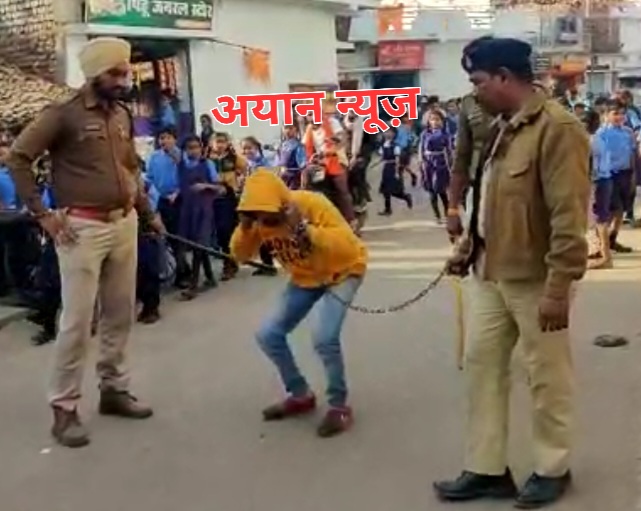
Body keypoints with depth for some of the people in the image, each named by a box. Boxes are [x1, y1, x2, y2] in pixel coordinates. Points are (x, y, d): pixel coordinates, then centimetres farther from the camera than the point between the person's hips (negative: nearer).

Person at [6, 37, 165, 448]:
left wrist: (148, 212, 18)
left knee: (121, 313, 12)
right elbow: (18, 158, -9)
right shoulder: (64, 114, -9)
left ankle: (114, 389, 27)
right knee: (78, 320, -5)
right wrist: (43, 213, -12)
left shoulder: (123, 115, 10)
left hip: (124, 224, 7)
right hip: (82, 228, -6)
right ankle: (65, 408, 6)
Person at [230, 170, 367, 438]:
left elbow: (348, 245, -38)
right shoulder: (259, 219, -13)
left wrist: (305, 229, -47)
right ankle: (301, 395, 19)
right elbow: (241, 255, -5)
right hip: (305, 277, 7)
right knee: (268, 335, -1)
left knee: (324, 337, -26)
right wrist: (244, 228, -25)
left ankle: (339, 406, -4)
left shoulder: (312, 204, -31)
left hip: (342, 271, -6)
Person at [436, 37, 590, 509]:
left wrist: (559, 287, -23)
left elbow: (569, 216, -22)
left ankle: (553, 469, 25)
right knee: (483, 364, 11)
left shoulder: (557, 127, -18)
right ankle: (487, 470, 23)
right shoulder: (502, 127, 11)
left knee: (547, 375, 7)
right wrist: (468, 248, 16)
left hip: (535, 279, -9)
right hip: (493, 274, 9)